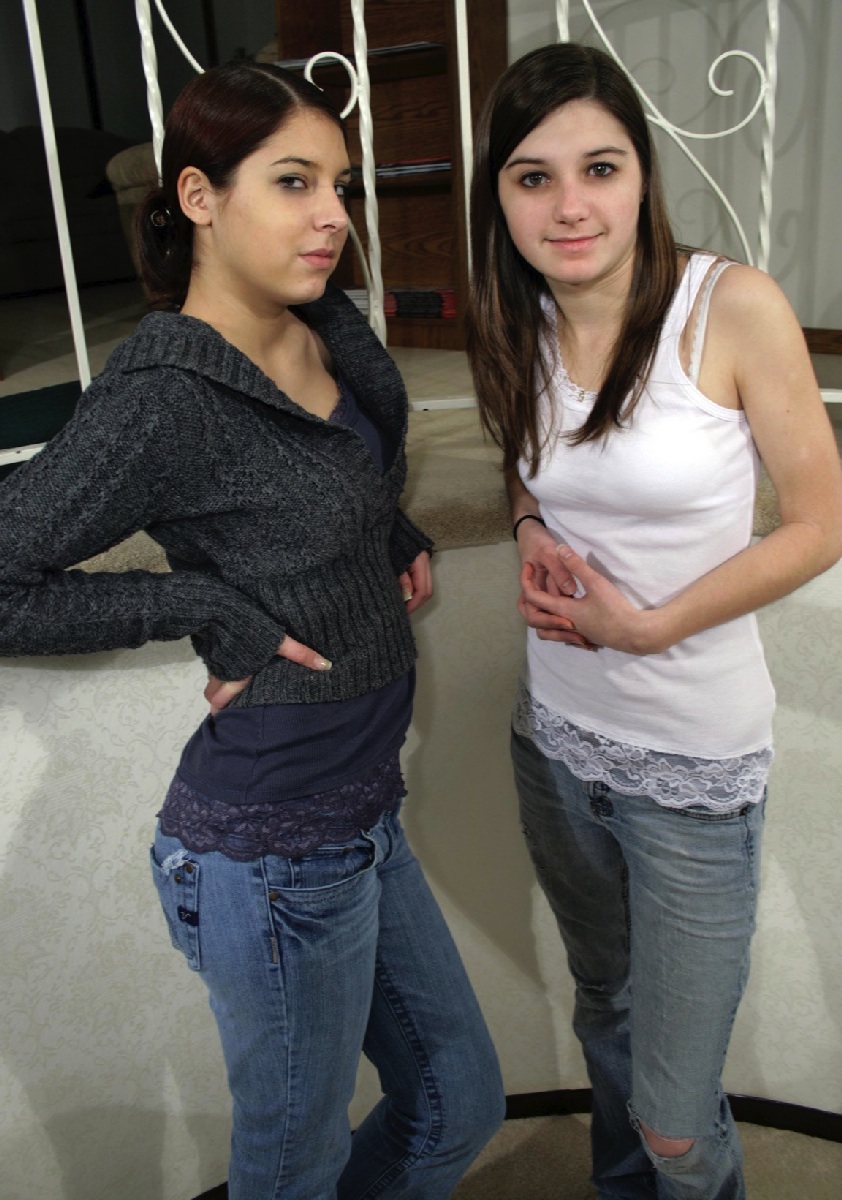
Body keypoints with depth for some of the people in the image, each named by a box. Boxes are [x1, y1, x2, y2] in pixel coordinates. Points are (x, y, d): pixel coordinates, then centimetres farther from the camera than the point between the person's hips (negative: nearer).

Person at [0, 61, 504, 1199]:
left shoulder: (333, 332, 3)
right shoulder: (163, 397, -21)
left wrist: (402, 537, 5)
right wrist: (205, 606, -19)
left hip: (362, 816, 8)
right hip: (273, 861, -8)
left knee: (458, 1109, 24)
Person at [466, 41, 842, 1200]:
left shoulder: (733, 306, -16)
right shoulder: (519, 326, 0)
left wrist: (647, 625, -16)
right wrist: (533, 537, -7)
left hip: (693, 758, -4)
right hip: (556, 731, 5)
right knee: (604, 1010, 27)